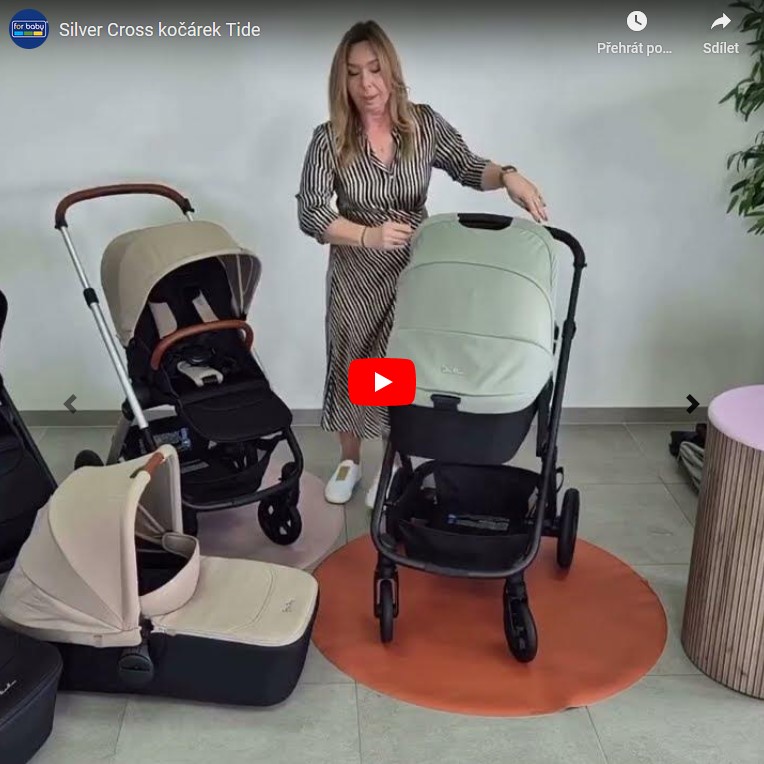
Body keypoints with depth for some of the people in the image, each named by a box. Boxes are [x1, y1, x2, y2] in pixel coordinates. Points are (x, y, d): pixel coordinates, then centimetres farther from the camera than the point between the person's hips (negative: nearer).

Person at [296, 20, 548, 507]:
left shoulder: (424, 123, -10)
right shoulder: (329, 139, -15)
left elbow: (468, 167, -4)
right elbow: (310, 214, -20)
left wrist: (507, 174, -26)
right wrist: (369, 234, -35)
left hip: (413, 271, 1)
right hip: (355, 275, 0)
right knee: (349, 366, 13)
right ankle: (350, 461, 35)